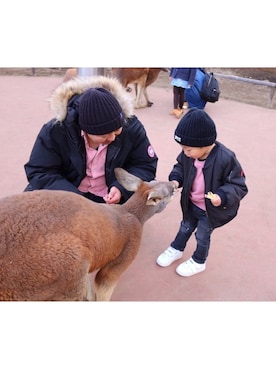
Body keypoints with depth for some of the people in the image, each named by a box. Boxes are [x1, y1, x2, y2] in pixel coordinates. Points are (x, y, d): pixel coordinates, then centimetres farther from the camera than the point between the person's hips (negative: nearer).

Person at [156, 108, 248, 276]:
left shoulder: (226, 159, -34)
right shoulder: (188, 155, -18)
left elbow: (239, 186, -24)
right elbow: (180, 166, 3)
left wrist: (223, 196, -41)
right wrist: (175, 179, -17)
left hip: (210, 209, -5)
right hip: (191, 204, 5)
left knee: (202, 235, 17)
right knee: (185, 227, 27)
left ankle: (198, 262, 44)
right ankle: (176, 249, 54)